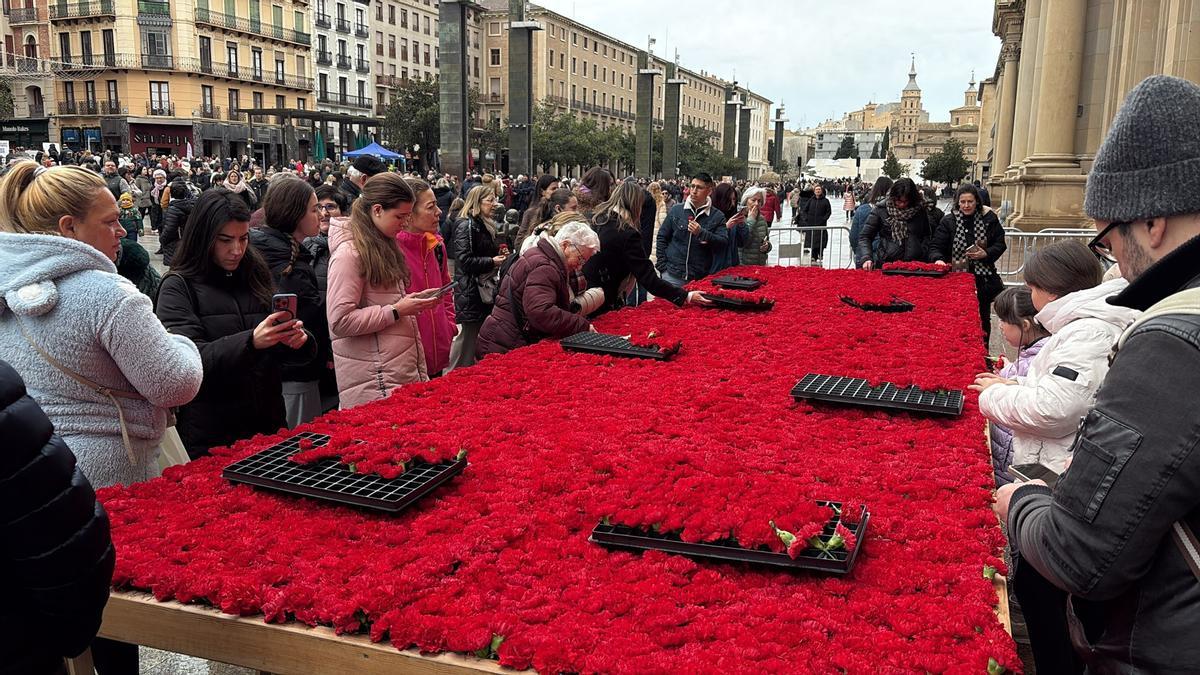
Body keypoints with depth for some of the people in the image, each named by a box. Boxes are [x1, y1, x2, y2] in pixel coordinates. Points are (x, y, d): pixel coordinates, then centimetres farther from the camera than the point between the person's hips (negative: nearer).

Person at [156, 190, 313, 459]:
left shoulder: (255, 277, 7)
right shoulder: (179, 287, -6)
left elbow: (278, 351, 9)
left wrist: (297, 339, -14)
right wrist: (250, 341, -31)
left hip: (268, 423, 5)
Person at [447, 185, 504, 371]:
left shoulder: (486, 225, 18)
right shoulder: (466, 225, -12)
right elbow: (465, 260, -19)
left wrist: (500, 256, 11)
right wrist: (492, 262, -15)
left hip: (484, 291, 9)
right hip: (470, 292, -9)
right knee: (467, 337, -7)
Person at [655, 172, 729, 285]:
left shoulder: (717, 216, 2)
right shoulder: (676, 210, 5)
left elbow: (724, 241, -9)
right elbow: (662, 237, 8)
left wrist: (701, 233, -23)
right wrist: (662, 265, 1)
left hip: (700, 278, -1)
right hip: (672, 275, 1)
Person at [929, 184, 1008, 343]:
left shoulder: (988, 218, 0)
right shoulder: (948, 221, -2)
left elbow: (1000, 244, 5)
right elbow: (935, 246, -4)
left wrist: (986, 254, -13)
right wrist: (938, 259, -25)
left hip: (983, 278, 1)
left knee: (983, 319, 12)